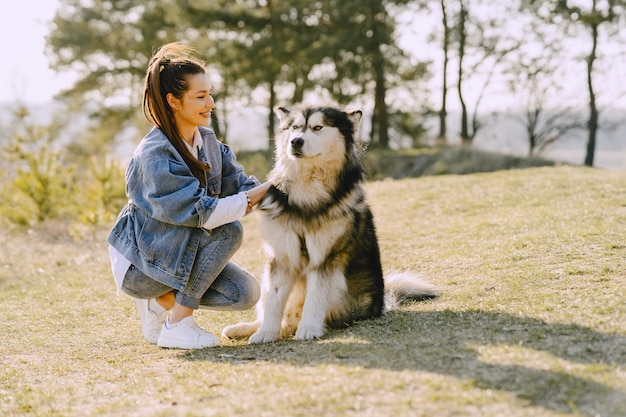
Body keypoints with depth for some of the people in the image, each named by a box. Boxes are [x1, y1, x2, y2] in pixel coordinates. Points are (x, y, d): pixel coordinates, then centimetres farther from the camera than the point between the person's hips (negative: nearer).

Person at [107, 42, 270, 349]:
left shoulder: (207, 141, 1)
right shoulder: (154, 154, -25)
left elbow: (238, 183, -4)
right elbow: (198, 211, -31)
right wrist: (250, 200, -26)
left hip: (177, 251, 8)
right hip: (139, 263, -8)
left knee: (245, 293, -9)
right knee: (227, 231, -26)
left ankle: (162, 299, 10)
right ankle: (178, 325, -16)